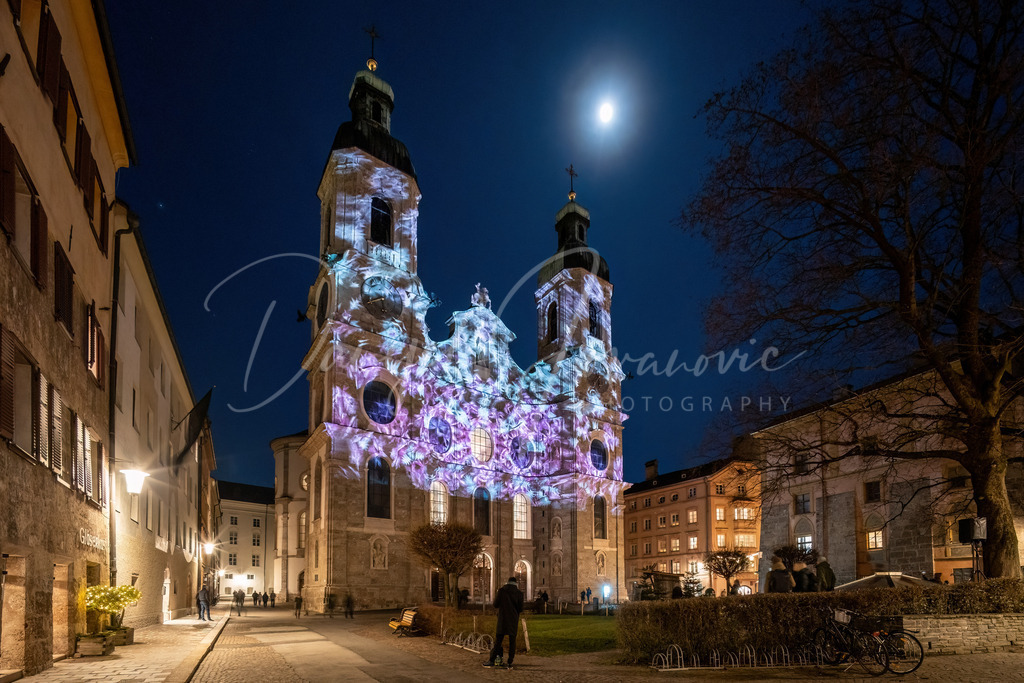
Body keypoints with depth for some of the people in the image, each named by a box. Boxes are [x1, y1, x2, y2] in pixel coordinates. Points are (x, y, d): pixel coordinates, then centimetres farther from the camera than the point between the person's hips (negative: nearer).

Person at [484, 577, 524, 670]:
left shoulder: (501, 590, -3)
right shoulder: (519, 593, -3)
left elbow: (495, 604, -1)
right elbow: (520, 609, -3)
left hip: (502, 620, 0)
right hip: (514, 621, 0)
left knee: (498, 640, 8)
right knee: (512, 642, 6)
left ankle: (492, 660, 11)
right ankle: (509, 663, 6)